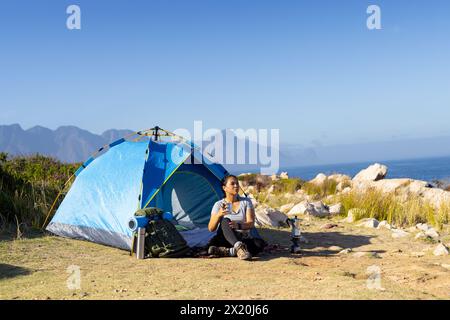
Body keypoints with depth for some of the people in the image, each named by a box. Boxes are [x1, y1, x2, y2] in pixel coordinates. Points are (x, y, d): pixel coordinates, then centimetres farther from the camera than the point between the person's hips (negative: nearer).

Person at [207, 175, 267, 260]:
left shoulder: (246, 202, 4)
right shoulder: (219, 204, 0)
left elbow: (251, 223, -7)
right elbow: (211, 229, -5)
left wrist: (239, 226, -29)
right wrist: (218, 215, -25)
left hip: (243, 239, 2)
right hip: (224, 240, -2)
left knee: (260, 244, -30)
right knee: (225, 221, -33)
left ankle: (225, 251, -39)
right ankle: (239, 247, -53)